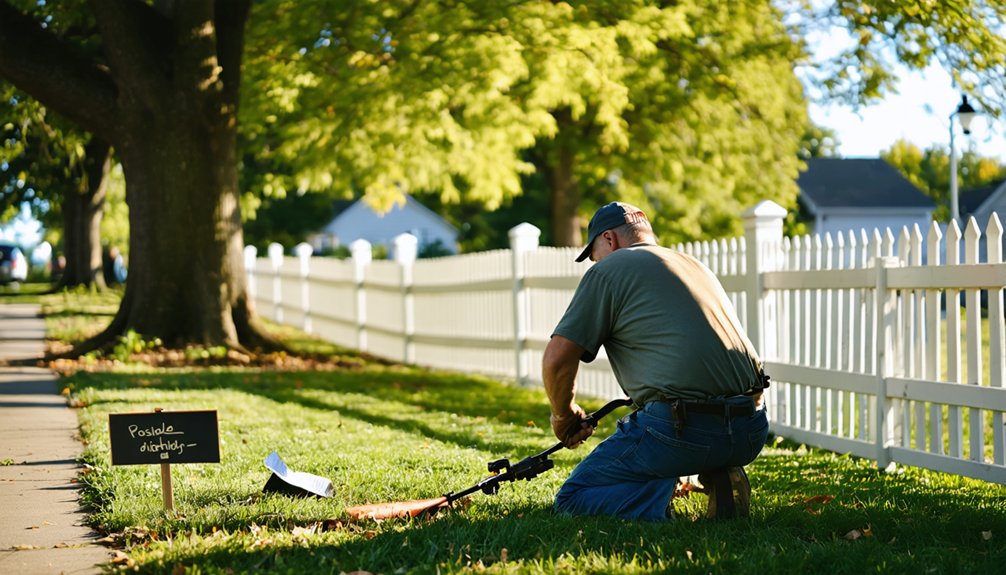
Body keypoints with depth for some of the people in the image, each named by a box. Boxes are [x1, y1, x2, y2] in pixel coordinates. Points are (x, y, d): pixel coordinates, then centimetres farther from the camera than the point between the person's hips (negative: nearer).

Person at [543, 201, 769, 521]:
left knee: (572, 499, 9)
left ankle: (659, 501, -16)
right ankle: (719, 475, 10)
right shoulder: (696, 265, 25)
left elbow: (557, 359, -2)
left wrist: (564, 414, 18)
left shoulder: (607, 270, 4)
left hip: (683, 430, -7)